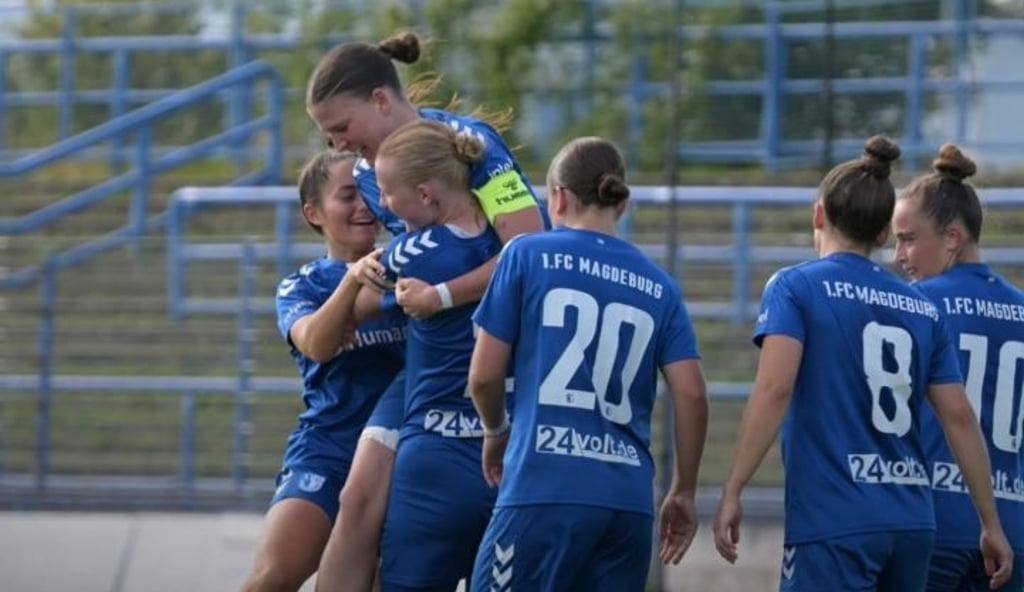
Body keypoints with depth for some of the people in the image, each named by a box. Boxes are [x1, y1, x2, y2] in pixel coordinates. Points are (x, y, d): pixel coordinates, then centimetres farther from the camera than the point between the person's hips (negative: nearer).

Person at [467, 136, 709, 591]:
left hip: (545, 489, -4)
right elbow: (692, 395, 6)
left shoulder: (528, 256, 4)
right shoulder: (658, 286, 14)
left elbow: (484, 377, 4)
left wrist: (496, 432, 24)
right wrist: (683, 493, 16)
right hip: (628, 500, 4)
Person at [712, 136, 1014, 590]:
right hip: (912, 523, 5)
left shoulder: (795, 287, 0)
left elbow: (774, 389, -14)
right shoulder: (923, 309, 14)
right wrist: (992, 524, 17)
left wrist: (732, 492, -13)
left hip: (834, 522, -5)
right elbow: (960, 419, 11)